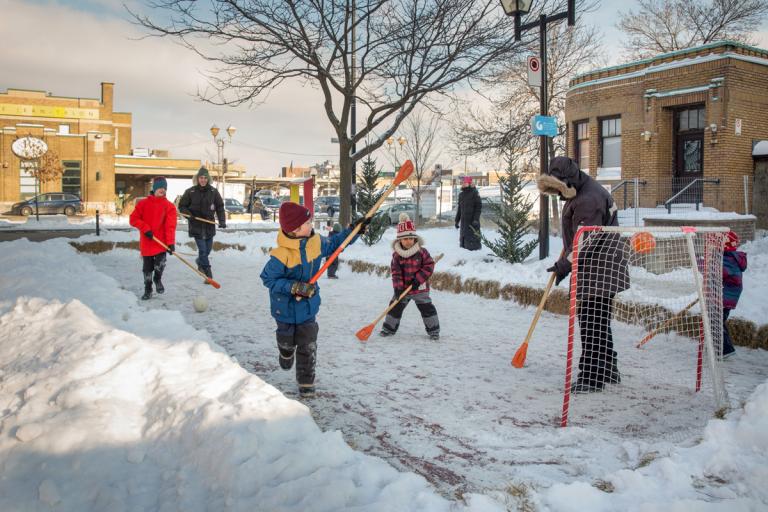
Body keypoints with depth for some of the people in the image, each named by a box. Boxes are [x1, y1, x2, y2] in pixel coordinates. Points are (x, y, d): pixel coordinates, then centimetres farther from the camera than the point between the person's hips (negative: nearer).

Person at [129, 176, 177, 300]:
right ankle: (148, 290, 26)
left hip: (161, 242, -1)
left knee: (160, 264, -13)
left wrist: (171, 243, -19)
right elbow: (133, 218, -2)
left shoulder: (169, 206, -2)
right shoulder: (143, 203, 2)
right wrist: (145, 229, -14)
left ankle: (158, 279, 21)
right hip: (146, 242, 1)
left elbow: (171, 226, -10)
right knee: (147, 267, 8)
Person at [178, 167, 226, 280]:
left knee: (208, 249, 14)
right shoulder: (190, 192, -4)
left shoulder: (213, 192, 0)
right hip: (196, 225, -3)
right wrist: (189, 214, -14)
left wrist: (222, 221, -8)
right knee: (202, 249, -10)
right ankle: (208, 274, -6)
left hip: (209, 225, 3)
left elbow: (220, 207, 4)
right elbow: (182, 206, 4)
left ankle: (200, 262, 45)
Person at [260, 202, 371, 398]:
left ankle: (306, 382, 18)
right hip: (287, 308, -4)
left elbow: (334, 243, 11)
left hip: (308, 305, 4)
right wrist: (294, 287, -30)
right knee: (287, 342, 21)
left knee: (308, 347, 4)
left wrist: (354, 230, 3)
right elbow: (268, 278, -22)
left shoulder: (316, 243, -9)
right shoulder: (282, 255, -29)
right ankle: (286, 354, 56)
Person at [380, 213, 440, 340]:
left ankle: (433, 330, 14)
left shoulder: (422, 252, -10)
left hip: (420, 288, -1)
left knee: (427, 308, 2)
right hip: (403, 288, 1)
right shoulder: (397, 255, -7)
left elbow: (429, 265, -8)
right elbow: (396, 272, -8)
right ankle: (389, 328, 22)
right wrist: (398, 288, -16)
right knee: (395, 307, 7)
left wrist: (418, 279, -16)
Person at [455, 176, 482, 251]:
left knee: (473, 239, -9)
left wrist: (476, 219, -17)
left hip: (472, 221, -7)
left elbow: (479, 207, -9)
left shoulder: (474, 193, -5)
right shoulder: (461, 194, 15)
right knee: (463, 238, 8)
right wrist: (457, 220, 18)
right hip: (463, 221, 7)